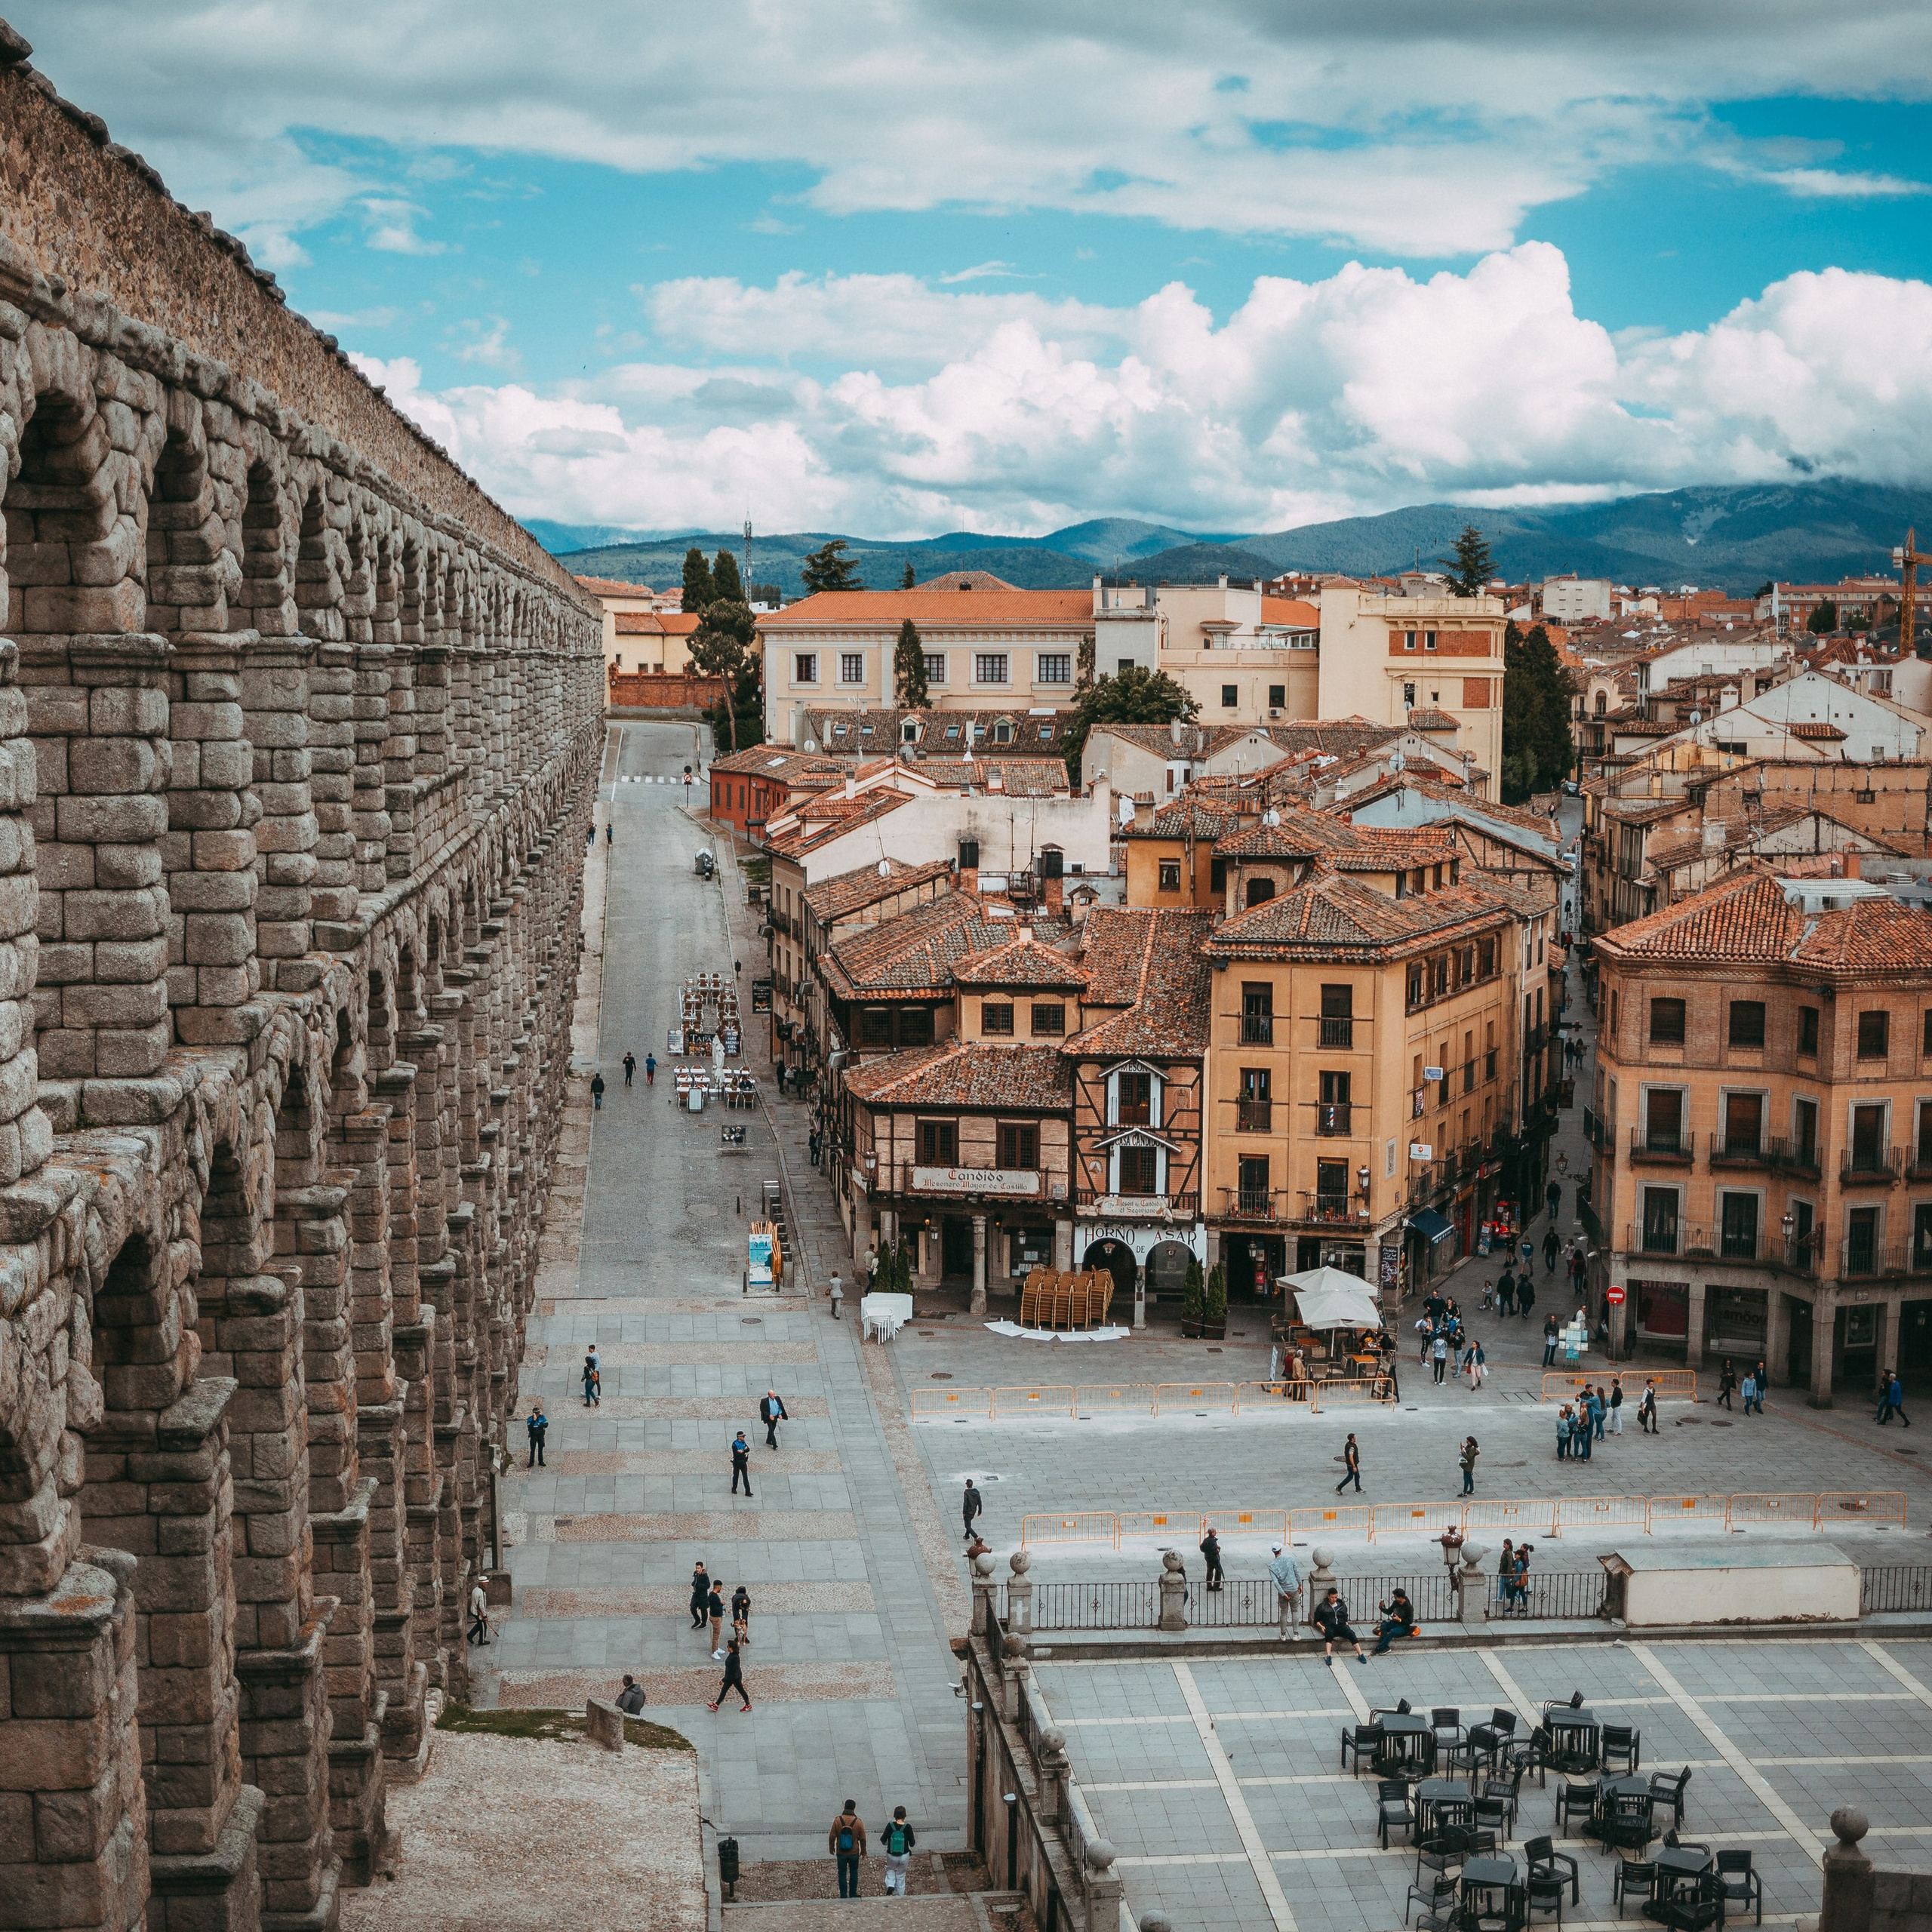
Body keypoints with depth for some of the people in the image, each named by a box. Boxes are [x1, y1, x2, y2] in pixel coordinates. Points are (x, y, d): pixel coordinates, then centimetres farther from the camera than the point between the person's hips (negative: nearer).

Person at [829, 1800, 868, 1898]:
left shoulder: (837, 1820, -14)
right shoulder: (858, 1822, -13)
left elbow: (832, 1836, -7)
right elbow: (863, 1839, -5)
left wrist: (831, 1848, 10)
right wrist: (863, 1851, 10)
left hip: (841, 1853, 0)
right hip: (854, 1853, 0)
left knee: (842, 1874, 12)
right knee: (853, 1873, 19)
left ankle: (843, 1896, 16)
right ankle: (853, 1894, 25)